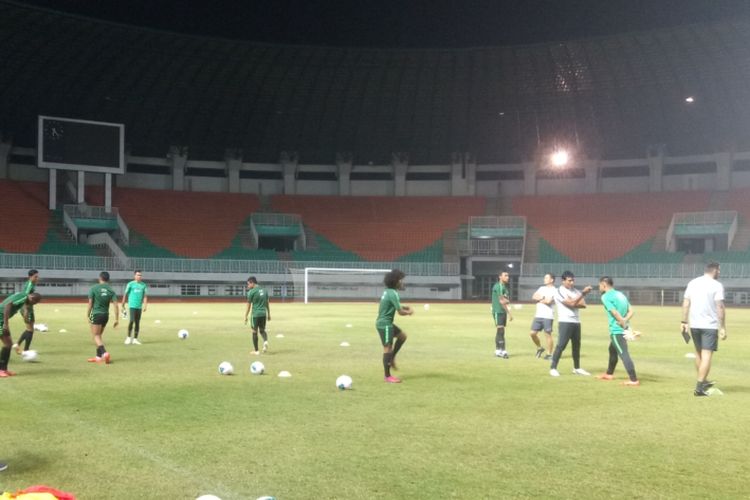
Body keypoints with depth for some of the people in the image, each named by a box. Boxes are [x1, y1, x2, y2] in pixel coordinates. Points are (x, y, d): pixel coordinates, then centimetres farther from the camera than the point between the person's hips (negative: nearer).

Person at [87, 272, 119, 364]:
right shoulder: (111, 290, 2)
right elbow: (116, 305, -4)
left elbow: (90, 304, -7)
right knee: (99, 336, 18)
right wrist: (116, 319, -1)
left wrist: (88, 316, 4)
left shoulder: (94, 288, -7)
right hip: (106, 315, 5)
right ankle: (98, 356, 21)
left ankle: (105, 353, -22)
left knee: (96, 336, -2)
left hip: (96, 314, -5)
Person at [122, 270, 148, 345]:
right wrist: (123, 306, 6)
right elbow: (125, 295, 5)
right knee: (132, 320, -15)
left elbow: (145, 296, 6)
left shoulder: (144, 285, 9)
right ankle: (129, 337, -1)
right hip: (132, 305, -4)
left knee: (137, 323, 6)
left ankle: (135, 339, 14)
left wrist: (145, 305, -6)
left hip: (139, 306, 4)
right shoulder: (130, 284, 1)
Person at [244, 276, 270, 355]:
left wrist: (245, 317, 1)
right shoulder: (264, 290, 10)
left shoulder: (252, 292, -7)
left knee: (254, 332, 6)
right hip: (263, 314, 5)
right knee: (262, 330, 18)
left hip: (255, 314, -5)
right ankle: (266, 341, -13)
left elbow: (248, 305, -5)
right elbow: (267, 303, 15)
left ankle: (256, 351, 9)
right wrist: (269, 314, 22)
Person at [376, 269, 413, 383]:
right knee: (388, 348, -4)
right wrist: (410, 312, 1)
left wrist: (407, 307, 7)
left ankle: (391, 358, 19)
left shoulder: (388, 292, 10)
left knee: (402, 336, 18)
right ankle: (387, 376, 2)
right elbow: (400, 312, -19)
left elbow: (397, 306, 24)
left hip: (385, 323, 10)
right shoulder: (393, 294, -20)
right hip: (385, 324, -10)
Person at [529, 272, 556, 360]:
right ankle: (539, 348, 25)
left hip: (548, 316, -7)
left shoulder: (554, 290, -5)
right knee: (533, 333, 5)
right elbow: (533, 297, 8)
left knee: (548, 334, -2)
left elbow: (548, 301, -17)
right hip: (538, 315, 7)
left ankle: (549, 354, 6)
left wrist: (539, 299, 0)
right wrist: (541, 298, -9)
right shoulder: (541, 288, 17)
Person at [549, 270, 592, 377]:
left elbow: (583, 304, 2)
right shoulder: (560, 291, -9)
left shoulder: (575, 291, 13)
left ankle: (577, 368, 25)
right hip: (565, 322, -7)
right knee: (561, 345, -10)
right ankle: (553, 368, -4)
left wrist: (573, 303, -14)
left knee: (577, 345, 13)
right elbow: (571, 303, -20)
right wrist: (583, 293, -22)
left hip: (576, 322, 7)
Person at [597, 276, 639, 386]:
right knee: (612, 350, 26)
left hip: (616, 330, -9)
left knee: (624, 354, -11)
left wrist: (623, 323, -15)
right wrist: (624, 321, -5)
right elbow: (631, 311, 7)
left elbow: (615, 312, -20)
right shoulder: (620, 294, 16)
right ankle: (609, 374, 41)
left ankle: (634, 380, -15)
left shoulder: (605, 296, -10)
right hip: (622, 329, 9)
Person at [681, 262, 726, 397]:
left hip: (694, 325, 5)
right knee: (707, 355, -4)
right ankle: (699, 387, -10)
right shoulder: (717, 285, -6)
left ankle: (703, 382, 32)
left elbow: (686, 303, 6)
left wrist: (684, 322, 10)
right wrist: (723, 327, -10)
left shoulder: (692, 283, 8)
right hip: (710, 325, -5)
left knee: (699, 353, 20)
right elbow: (720, 307, -12)